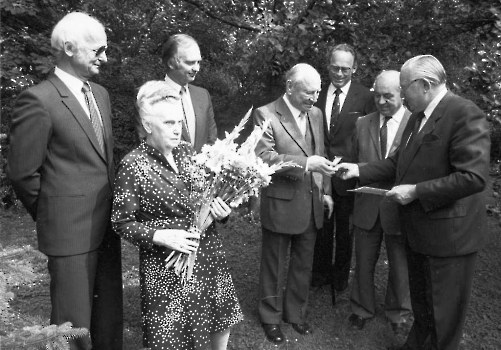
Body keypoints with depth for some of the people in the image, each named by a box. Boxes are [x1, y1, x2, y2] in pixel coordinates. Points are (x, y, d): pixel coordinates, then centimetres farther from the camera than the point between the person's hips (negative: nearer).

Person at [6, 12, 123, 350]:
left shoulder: (100, 94, 10)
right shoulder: (38, 100, -14)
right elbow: (23, 172, -10)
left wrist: (111, 206, 14)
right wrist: (52, 217, 2)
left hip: (107, 226, 7)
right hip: (71, 232, -7)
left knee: (109, 316, 18)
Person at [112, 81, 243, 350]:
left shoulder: (186, 150, 1)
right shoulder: (133, 166, -15)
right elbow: (121, 223, -10)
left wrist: (219, 209, -8)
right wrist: (159, 236, -24)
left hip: (208, 252, 6)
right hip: (167, 265, -5)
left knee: (221, 319, 18)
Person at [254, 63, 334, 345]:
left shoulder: (316, 114, 8)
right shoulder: (266, 114, -12)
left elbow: (320, 155, 14)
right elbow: (263, 157, -20)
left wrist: (326, 191, 11)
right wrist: (304, 163, -27)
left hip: (312, 204, 6)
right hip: (281, 203, -5)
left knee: (304, 264, 17)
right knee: (274, 266, 12)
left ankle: (296, 312, 38)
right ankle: (271, 318, 31)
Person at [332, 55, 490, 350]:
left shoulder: (465, 114, -20)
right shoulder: (417, 117, 7)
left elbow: (474, 177, -27)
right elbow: (400, 162, 13)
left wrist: (416, 191, -23)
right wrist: (359, 170, 2)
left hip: (448, 233, -8)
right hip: (417, 229, 8)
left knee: (443, 313, 11)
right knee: (420, 304, 26)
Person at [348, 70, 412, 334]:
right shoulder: (362, 124, 5)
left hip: (399, 207, -3)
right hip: (366, 206, 3)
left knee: (400, 266, 14)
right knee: (363, 263, 14)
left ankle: (398, 314, 38)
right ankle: (362, 309, 36)